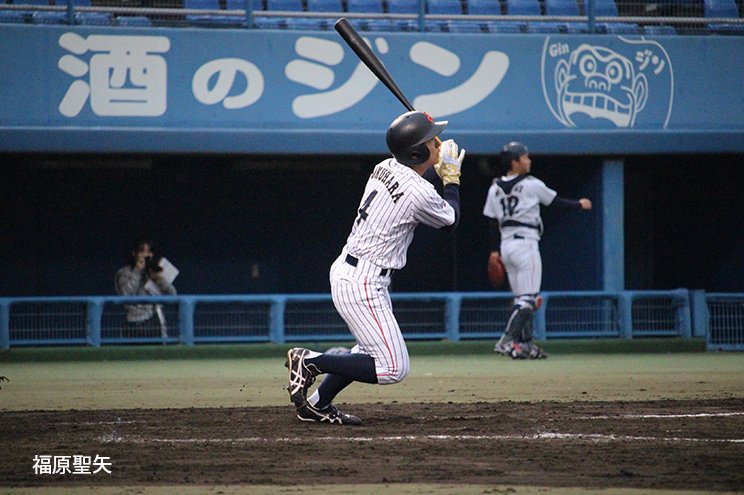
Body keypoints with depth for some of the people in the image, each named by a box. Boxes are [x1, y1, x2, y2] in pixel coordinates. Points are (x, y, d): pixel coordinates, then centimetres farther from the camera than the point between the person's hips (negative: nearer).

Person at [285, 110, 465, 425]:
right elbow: (450, 220, 0)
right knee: (393, 369, -7)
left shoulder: (385, 168, 4)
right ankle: (311, 361, -5)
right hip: (362, 284, -10)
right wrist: (452, 176, 11)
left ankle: (317, 404, 25)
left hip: (345, 269, 10)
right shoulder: (420, 195, -20)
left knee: (372, 351, 25)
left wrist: (439, 171, 12)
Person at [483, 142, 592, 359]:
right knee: (527, 298, -7)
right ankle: (507, 340, -20)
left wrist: (494, 250, 14)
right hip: (526, 243, -7)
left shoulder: (495, 188, 7)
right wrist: (580, 204, 21)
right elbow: (556, 202, 4)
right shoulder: (532, 184, -8)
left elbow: (492, 223, 8)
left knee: (522, 299, 13)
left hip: (506, 245, 7)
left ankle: (526, 344, 12)